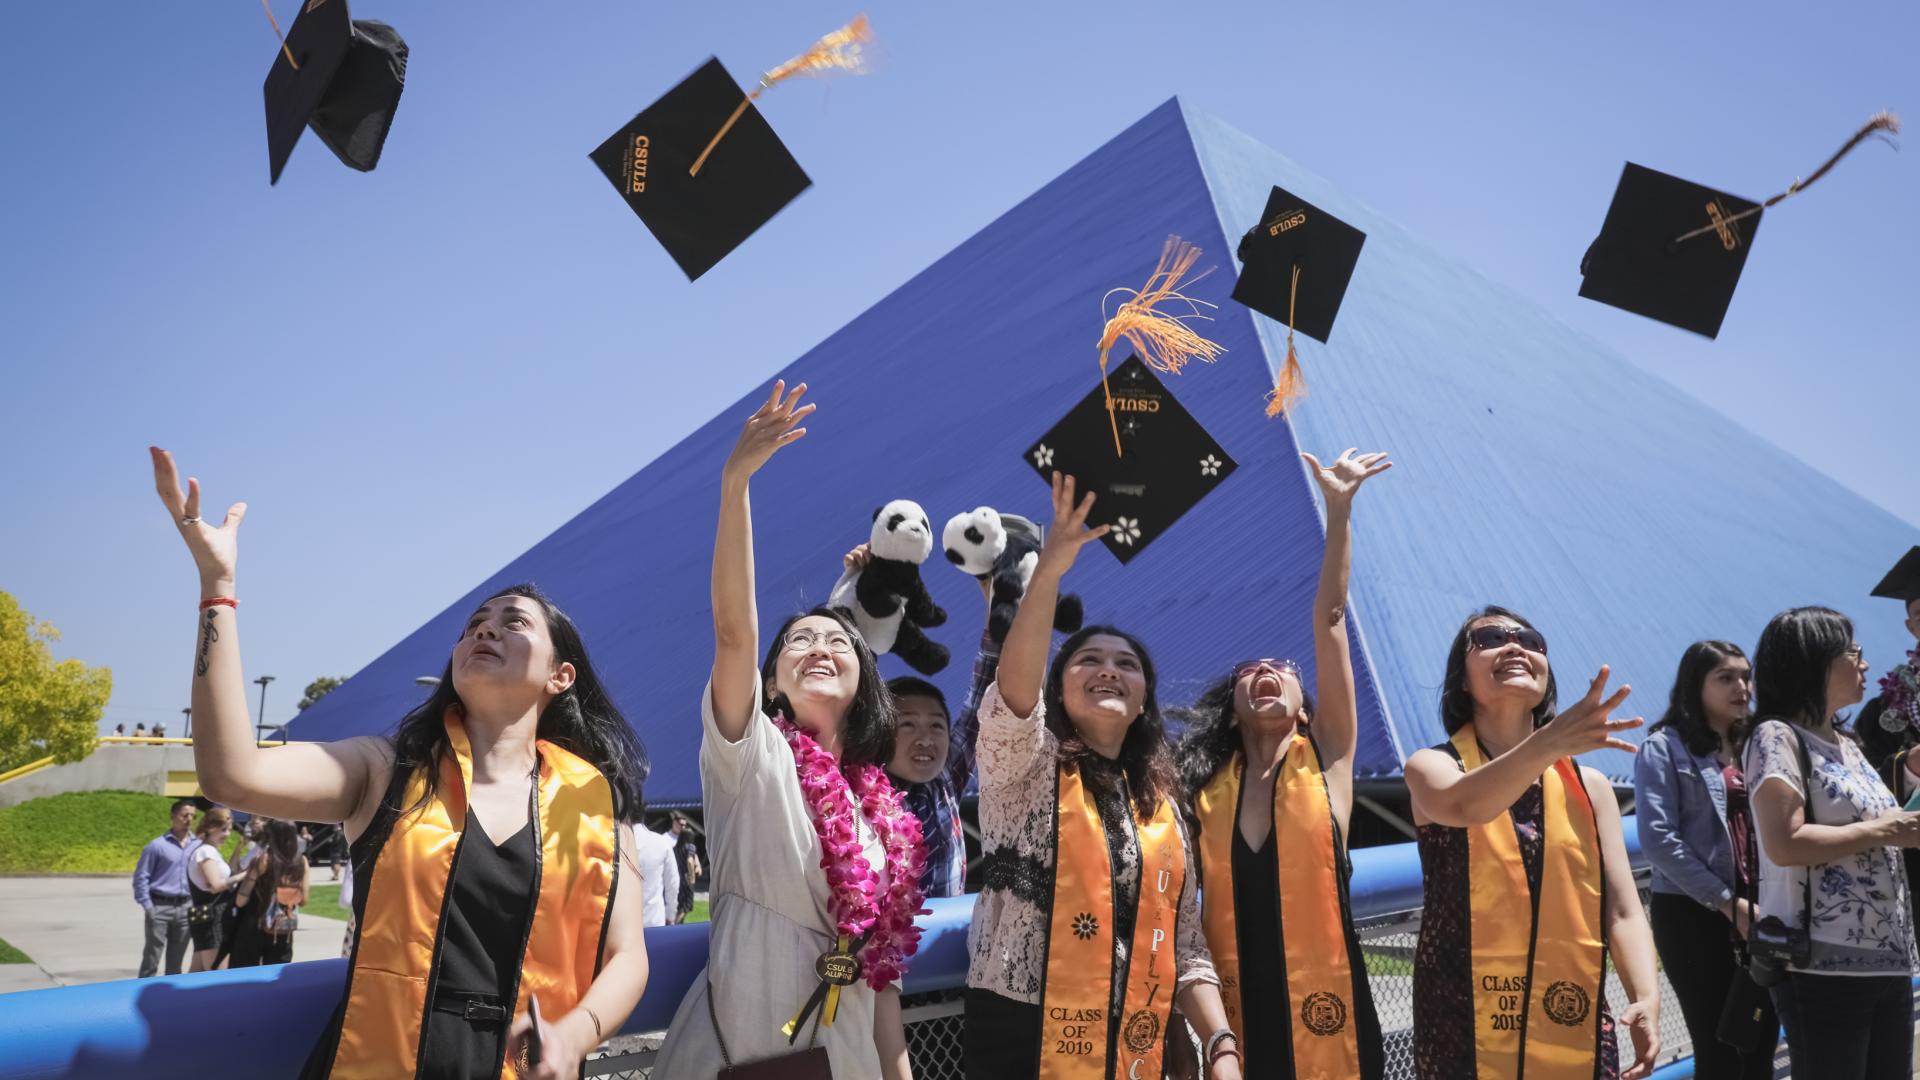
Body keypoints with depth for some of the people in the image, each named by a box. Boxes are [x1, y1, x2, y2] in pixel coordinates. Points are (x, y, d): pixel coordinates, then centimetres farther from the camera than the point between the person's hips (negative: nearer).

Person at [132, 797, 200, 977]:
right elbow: (141, 877, -3)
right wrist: (147, 906, -8)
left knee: (176, 962, 11)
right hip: (160, 908, -4)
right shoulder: (157, 845, -4)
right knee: (151, 960, -1)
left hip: (185, 908, 4)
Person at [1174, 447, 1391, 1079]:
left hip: (1326, 1011, -1)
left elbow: (1329, 621, -4)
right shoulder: (1205, 785, 7)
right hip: (1236, 1019, 1)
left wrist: (1339, 511, -8)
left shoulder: (1326, 757, 2)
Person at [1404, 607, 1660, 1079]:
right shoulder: (1432, 767, -4)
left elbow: (1622, 911, 3)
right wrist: (1550, 742, -44)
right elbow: (1465, 806, -27)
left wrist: (1646, 997, -15)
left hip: (1577, 1031, 3)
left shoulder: (1589, 786, 7)